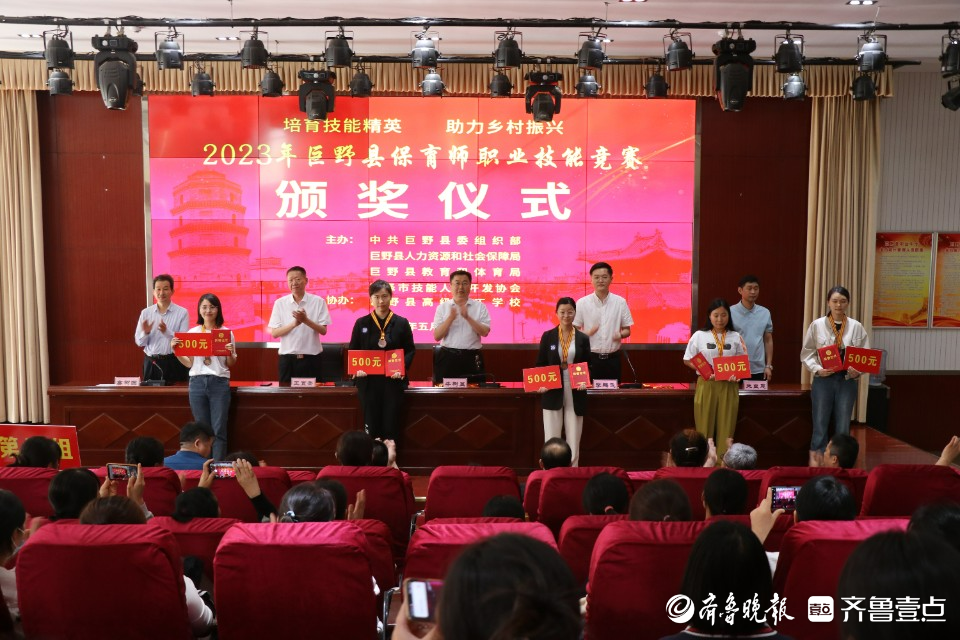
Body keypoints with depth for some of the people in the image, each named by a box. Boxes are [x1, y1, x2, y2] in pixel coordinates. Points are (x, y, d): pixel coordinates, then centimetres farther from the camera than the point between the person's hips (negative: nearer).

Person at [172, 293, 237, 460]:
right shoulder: (192, 332, 8)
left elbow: (230, 365, 7)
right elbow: (189, 363, 11)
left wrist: (230, 353, -12)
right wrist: (175, 350, -2)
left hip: (220, 383, -2)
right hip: (197, 382, 2)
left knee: (218, 430, -4)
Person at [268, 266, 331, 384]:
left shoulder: (318, 302, 0)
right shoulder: (280, 303, 4)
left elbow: (323, 331, -3)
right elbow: (274, 333, -1)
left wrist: (306, 320, -20)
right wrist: (294, 323, -17)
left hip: (311, 358, -1)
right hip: (287, 358, 1)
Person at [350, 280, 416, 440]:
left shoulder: (401, 323, 3)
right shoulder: (361, 323, 5)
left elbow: (410, 350, 5)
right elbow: (352, 351, 8)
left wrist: (402, 368, -12)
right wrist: (357, 368, -11)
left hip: (393, 381, 0)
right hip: (368, 382, 0)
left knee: (391, 426, 2)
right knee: (371, 426, 3)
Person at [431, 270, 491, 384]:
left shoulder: (480, 306, 5)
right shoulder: (442, 307, 6)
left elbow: (485, 332, -6)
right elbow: (436, 336, -1)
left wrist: (468, 317, -17)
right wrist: (450, 318, -15)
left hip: (471, 357, 0)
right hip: (447, 357, 0)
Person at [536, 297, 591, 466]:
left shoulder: (583, 338, 6)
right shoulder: (547, 336, 3)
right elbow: (540, 364, 5)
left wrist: (585, 382, -12)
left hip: (575, 394, 1)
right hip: (552, 393, -1)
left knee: (573, 441, 5)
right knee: (551, 440, 0)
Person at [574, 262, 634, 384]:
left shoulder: (620, 302, 3)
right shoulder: (582, 303, -1)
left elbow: (627, 330, 10)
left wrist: (620, 335, -12)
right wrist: (586, 334, -17)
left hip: (612, 359, 1)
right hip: (590, 358, -1)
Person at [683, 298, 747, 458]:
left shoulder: (735, 337, 5)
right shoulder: (699, 336, 0)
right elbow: (687, 360, 2)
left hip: (728, 386, 2)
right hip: (706, 385, -1)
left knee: (726, 427, 4)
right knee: (705, 426, 3)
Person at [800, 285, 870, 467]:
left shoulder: (856, 327, 2)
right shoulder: (817, 325, -1)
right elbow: (806, 353, 2)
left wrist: (858, 370, -14)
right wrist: (817, 369, -13)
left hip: (848, 380, 1)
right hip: (823, 379, -1)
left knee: (843, 427, 9)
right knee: (820, 425, 0)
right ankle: (816, 465, 7)